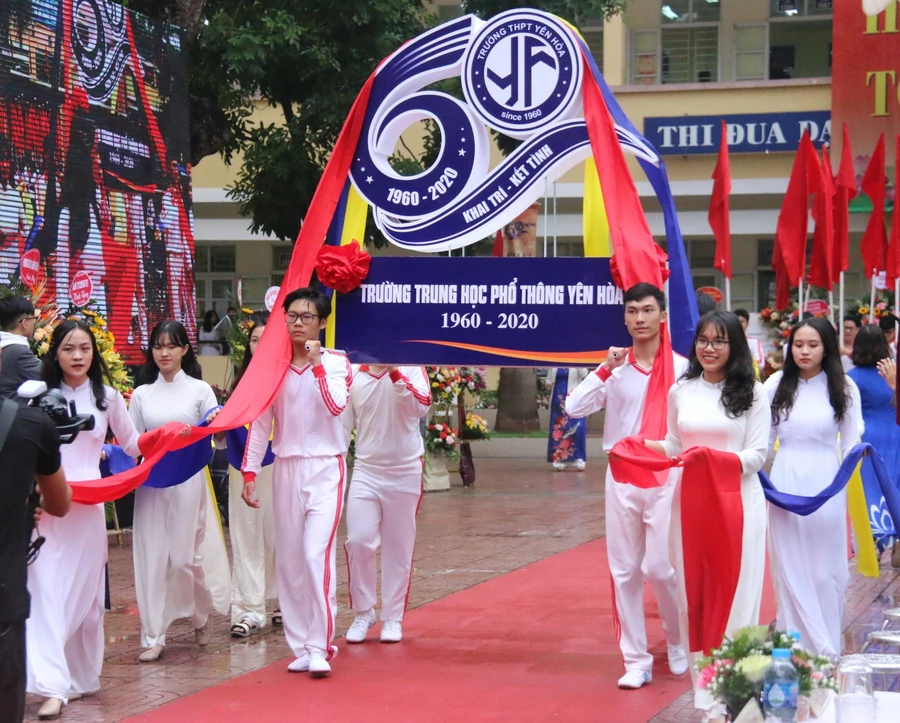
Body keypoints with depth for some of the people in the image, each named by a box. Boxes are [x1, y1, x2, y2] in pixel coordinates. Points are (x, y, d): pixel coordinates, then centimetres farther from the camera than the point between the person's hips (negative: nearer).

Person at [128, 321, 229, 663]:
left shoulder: (200, 390, 5)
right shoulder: (141, 394, 11)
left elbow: (217, 438, 2)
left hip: (188, 481, -2)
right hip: (150, 481, 2)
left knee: (186, 555, -2)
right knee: (152, 555, -2)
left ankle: (201, 616, 26)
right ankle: (153, 636, 2)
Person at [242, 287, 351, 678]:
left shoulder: (336, 361, -1)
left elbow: (336, 405, -19)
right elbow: (260, 421, 6)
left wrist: (317, 363, -17)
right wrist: (249, 472, 1)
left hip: (325, 469, -4)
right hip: (287, 468, 4)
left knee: (317, 553, -15)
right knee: (289, 560, 5)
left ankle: (321, 647, -12)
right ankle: (301, 646, 13)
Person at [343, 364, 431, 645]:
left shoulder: (411, 370, -5)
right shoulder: (354, 374, 3)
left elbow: (421, 406, -24)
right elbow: (342, 420, 9)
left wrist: (394, 373, -28)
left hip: (405, 472, -2)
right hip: (366, 470, 2)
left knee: (399, 547, 6)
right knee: (358, 540, -10)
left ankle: (393, 618, 19)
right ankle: (363, 612, 9)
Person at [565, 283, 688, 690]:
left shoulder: (681, 368, -5)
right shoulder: (614, 369, 2)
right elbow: (574, 408, -7)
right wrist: (605, 369, -12)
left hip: (666, 477, -3)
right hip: (621, 477, 3)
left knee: (662, 568, -4)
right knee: (624, 571, 5)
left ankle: (679, 644, 22)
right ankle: (636, 661, 13)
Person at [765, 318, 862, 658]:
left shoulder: (843, 387, 1)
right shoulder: (776, 384, 3)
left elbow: (851, 443, 2)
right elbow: (763, 439, 6)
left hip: (826, 484, -1)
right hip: (785, 482, 1)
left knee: (825, 568, 4)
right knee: (790, 566, 5)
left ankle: (826, 652, 13)